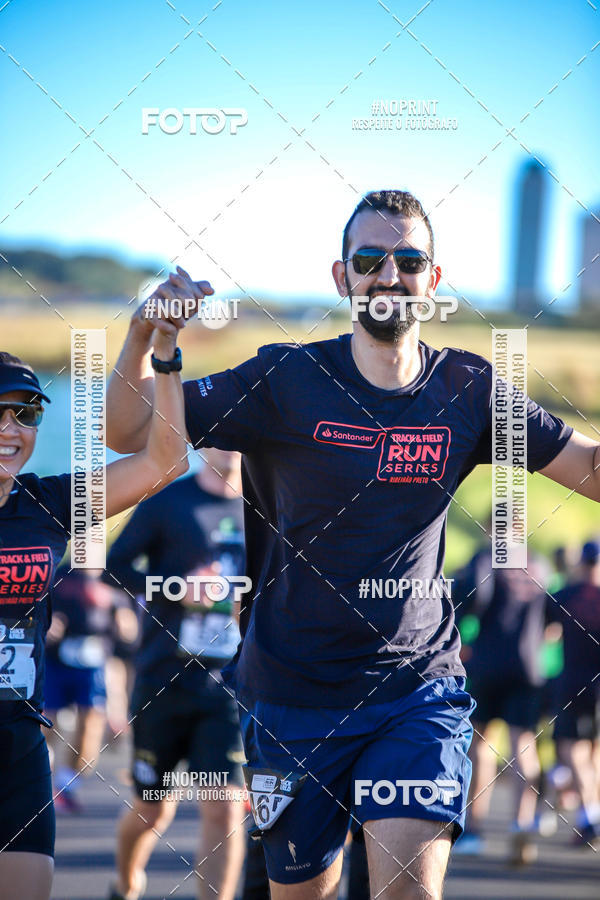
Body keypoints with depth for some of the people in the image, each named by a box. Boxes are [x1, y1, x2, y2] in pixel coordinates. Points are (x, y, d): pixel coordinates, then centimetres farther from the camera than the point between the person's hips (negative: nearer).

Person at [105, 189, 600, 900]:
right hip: (294, 694, 0)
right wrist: (144, 334, -22)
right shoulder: (286, 381, -6)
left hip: (420, 688, 0)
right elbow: (128, 431, -5)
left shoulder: (469, 390, 0)